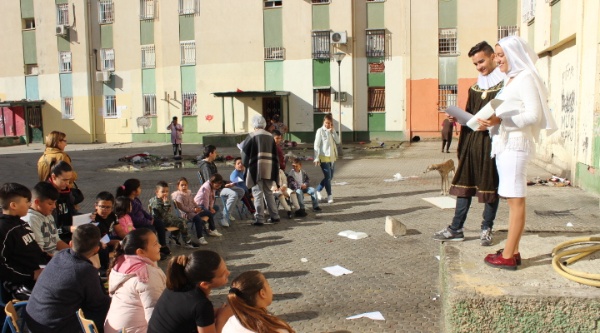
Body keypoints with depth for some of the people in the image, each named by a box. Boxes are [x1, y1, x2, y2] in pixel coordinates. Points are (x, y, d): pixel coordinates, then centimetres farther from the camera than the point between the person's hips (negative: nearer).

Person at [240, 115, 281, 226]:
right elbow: (275, 154, 12)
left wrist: (246, 164, 17)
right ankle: (275, 216, 19)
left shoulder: (251, 136, -7)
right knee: (268, 192, 16)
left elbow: (245, 152, -1)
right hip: (269, 169, 5)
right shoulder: (270, 136, 8)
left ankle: (259, 219, 2)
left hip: (256, 168, -5)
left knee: (258, 193, 1)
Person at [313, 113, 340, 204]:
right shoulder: (320, 131, -7)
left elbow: (338, 141, 1)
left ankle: (318, 190, 26)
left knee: (330, 176, 12)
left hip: (332, 157, 7)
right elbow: (317, 145, -11)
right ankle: (330, 195, 5)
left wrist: (333, 131, -8)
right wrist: (317, 158, -16)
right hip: (324, 157, -7)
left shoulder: (332, 131, 11)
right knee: (327, 176, -6)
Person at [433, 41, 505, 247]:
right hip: (472, 140, 5)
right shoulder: (475, 87, 16)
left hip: (492, 141, -5)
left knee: (490, 185, 3)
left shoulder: (506, 84, -2)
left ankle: (487, 229, 16)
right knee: (464, 183, 5)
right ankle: (456, 228, 10)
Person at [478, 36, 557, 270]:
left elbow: (534, 115, -17)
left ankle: (507, 256, -2)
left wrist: (500, 120, -20)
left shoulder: (526, 78, -8)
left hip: (516, 144, -9)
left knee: (516, 200, -6)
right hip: (503, 143, 9)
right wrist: (490, 121, 5)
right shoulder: (509, 80, 20)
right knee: (513, 199, 10)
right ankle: (513, 251, 17)